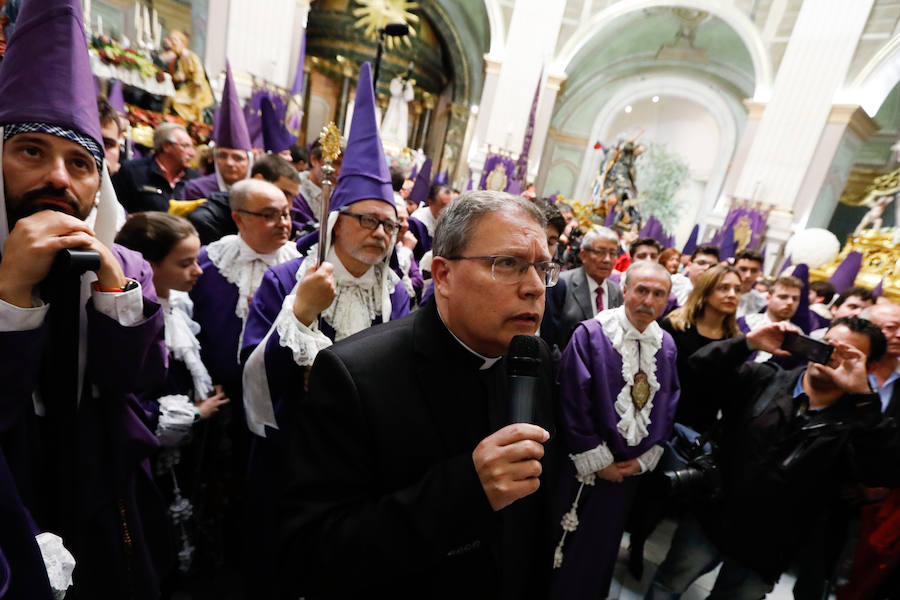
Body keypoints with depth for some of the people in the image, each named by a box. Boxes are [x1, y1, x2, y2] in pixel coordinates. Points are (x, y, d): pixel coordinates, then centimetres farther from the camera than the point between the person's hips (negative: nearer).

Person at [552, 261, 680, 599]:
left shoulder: (666, 345, 0)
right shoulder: (591, 334, -16)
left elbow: (668, 407, 5)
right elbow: (572, 404, -17)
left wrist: (643, 460, -1)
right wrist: (597, 462, -13)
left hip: (629, 469, 4)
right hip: (583, 467, -4)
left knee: (603, 545, 21)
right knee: (568, 544, 12)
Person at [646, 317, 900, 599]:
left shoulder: (857, 421, -8)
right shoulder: (763, 380, -6)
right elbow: (697, 369, -11)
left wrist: (862, 395, -31)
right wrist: (747, 343, -25)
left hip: (764, 554, 0)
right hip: (709, 522, 1)